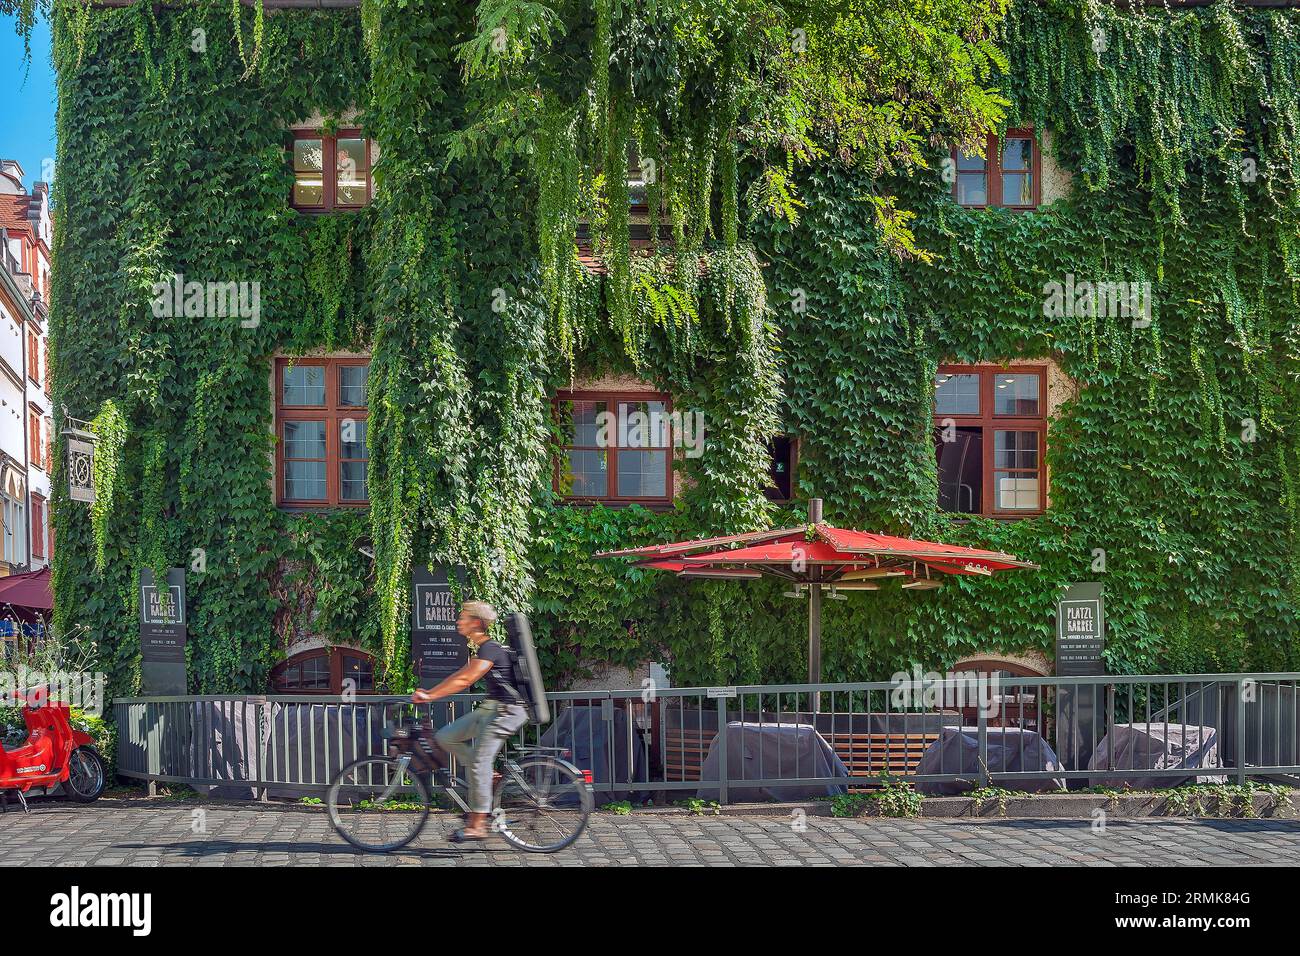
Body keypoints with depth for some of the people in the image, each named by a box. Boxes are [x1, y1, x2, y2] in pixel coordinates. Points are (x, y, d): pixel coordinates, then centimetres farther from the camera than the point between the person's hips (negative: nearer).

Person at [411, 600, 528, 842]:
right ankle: (489, 776, 7)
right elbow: (460, 676, 16)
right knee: (445, 737, 3)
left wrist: (430, 696, -27)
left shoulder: (490, 649, -18)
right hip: (490, 709, 10)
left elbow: (465, 681, -26)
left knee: (479, 763, -14)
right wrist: (429, 692, 9)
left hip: (506, 711, -10)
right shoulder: (480, 649, 15)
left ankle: (477, 826, -10)